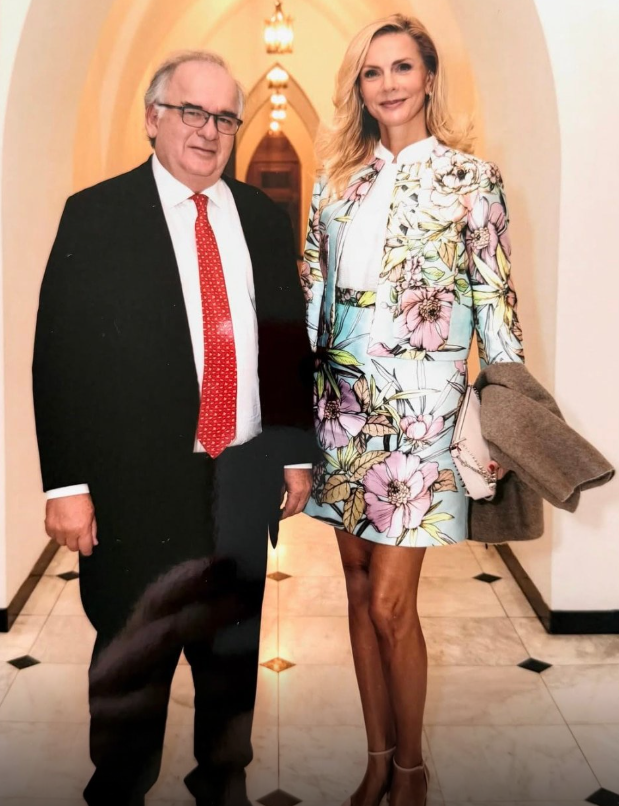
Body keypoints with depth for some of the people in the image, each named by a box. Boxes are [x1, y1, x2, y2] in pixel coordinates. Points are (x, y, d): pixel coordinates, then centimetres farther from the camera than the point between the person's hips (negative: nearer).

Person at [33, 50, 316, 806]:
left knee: (235, 647, 18)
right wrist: (67, 484, -12)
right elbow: (60, 356, -8)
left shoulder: (264, 218, 9)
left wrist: (298, 453, 10)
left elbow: (291, 342, 12)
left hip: (246, 473, 4)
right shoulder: (95, 215, -4)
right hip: (137, 482, -4)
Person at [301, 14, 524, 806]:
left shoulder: (471, 177, 0)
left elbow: (495, 300, -2)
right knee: (359, 589, 10)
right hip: (343, 403, 5)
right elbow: (311, 295, 12)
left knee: (390, 602, -3)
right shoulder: (337, 180, 11)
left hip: (422, 405, -4)